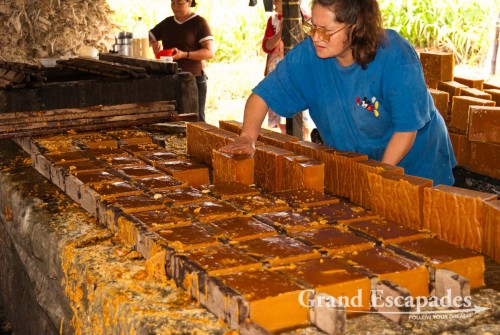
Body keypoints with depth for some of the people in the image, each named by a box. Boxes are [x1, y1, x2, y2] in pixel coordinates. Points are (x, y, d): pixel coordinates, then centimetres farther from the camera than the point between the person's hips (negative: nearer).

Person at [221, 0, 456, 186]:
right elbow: (264, 93, -9)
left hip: (414, 164, -3)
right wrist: (248, 137, -25)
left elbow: (407, 127, -22)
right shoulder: (308, 54, -17)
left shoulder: (396, 58, -27)